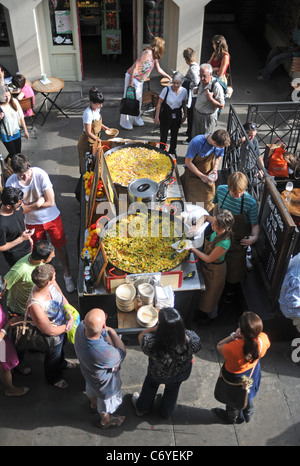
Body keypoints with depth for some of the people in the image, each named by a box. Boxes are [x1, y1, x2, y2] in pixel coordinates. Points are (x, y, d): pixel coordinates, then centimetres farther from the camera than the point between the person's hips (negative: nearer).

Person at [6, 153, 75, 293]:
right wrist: (38, 202, -24)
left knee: (60, 247, 12)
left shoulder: (40, 174, -26)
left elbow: (50, 202, -23)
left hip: (52, 218, -1)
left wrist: (28, 206, -18)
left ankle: (67, 274, 35)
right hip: (33, 222, 1)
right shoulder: (11, 182, -21)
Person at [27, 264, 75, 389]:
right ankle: (54, 378, 60)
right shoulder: (35, 305, -45)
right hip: (52, 337, -6)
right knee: (53, 356, 27)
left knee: (61, 347, 37)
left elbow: (63, 298, -6)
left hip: (63, 327, 6)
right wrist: (66, 327, -15)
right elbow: (51, 331, -32)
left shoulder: (51, 283, -26)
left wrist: (70, 317, -18)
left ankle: (61, 363, 71)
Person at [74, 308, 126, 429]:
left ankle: (93, 404, 72)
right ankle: (105, 420, 62)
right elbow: (122, 352, -27)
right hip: (104, 383, -5)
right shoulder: (104, 353, -51)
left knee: (91, 389, 39)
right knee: (107, 402, 30)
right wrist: (111, 331, -23)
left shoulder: (81, 327, -35)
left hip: (87, 371, 6)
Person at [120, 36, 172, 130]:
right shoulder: (147, 53, -22)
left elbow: (159, 69, 23)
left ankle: (136, 121, 29)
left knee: (138, 100, 16)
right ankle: (126, 123, 7)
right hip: (132, 78, -9)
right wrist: (131, 82, -25)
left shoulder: (154, 56, 7)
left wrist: (168, 77, 28)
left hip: (140, 80, 9)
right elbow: (135, 66, -24)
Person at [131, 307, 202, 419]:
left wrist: (157, 326, -32)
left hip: (157, 375, -2)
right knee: (173, 389, 35)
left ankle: (142, 408, 62)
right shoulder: (192, 339, -40)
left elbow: (141, 336, -23)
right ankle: (167, 413, 64)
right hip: (181, 374, 2)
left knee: (150, 385, 34)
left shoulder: (152, 343, -46)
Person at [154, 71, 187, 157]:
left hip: (177, 116, 3)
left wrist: (185, 115, 14)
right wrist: (157, 116, -10)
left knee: (174, 135, 13)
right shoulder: (166, 89, -16)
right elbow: (159, 103, -9)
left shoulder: (184, 91, -7)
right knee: (163, 135, 3)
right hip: (166, 115, -3)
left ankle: (172, 152, 32)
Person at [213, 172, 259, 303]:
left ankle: (230, 290, 46)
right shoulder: (221, 190, -19)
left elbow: (255, 224, -16)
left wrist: (255, 237, -33)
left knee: (235, 267, 16)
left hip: (238, 240, -2)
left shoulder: (250, 202, -28)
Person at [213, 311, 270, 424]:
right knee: (248, 395, 36)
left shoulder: (233, 348, -47)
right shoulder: (264, 339, -34)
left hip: (235, 377, -4)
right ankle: (248, 414, 66)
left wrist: (234, 335, -29)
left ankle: (232, 418, 61)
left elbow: (219, 346, -23)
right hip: (253, 371, 4)